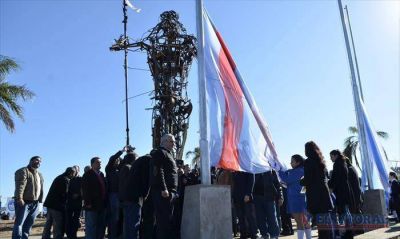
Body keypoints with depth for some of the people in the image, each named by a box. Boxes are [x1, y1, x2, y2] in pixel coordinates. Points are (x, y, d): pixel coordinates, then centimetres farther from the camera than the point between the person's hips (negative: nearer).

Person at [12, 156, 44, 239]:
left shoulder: (39, 174, 21)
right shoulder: (23, 171, -4)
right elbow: (20, 185, -18)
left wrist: (40, 200, 11)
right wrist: (19, 198, -29)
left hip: (35, 203, 8)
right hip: (24, 202, -7)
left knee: (29, 224, 9)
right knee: (19, 223, -9)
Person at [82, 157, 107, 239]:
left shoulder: (101, 174, 18)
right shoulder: (88, 174, -2)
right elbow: (85, 190, -10)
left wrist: (105, 202, 12)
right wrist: (88, 203, -17)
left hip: (101, 205, 7)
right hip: (92, 205, -7)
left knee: (101, 227, 9)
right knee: (91, 227, -4)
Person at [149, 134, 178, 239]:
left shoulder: (168, 154, 25)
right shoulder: (160, 153, -5)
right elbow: (158, 171, -17)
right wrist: (163, 189, -24)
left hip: (170, 191, 10)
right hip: (163, 192, -10)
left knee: (167, 219, 12)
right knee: (164, 219, -9)